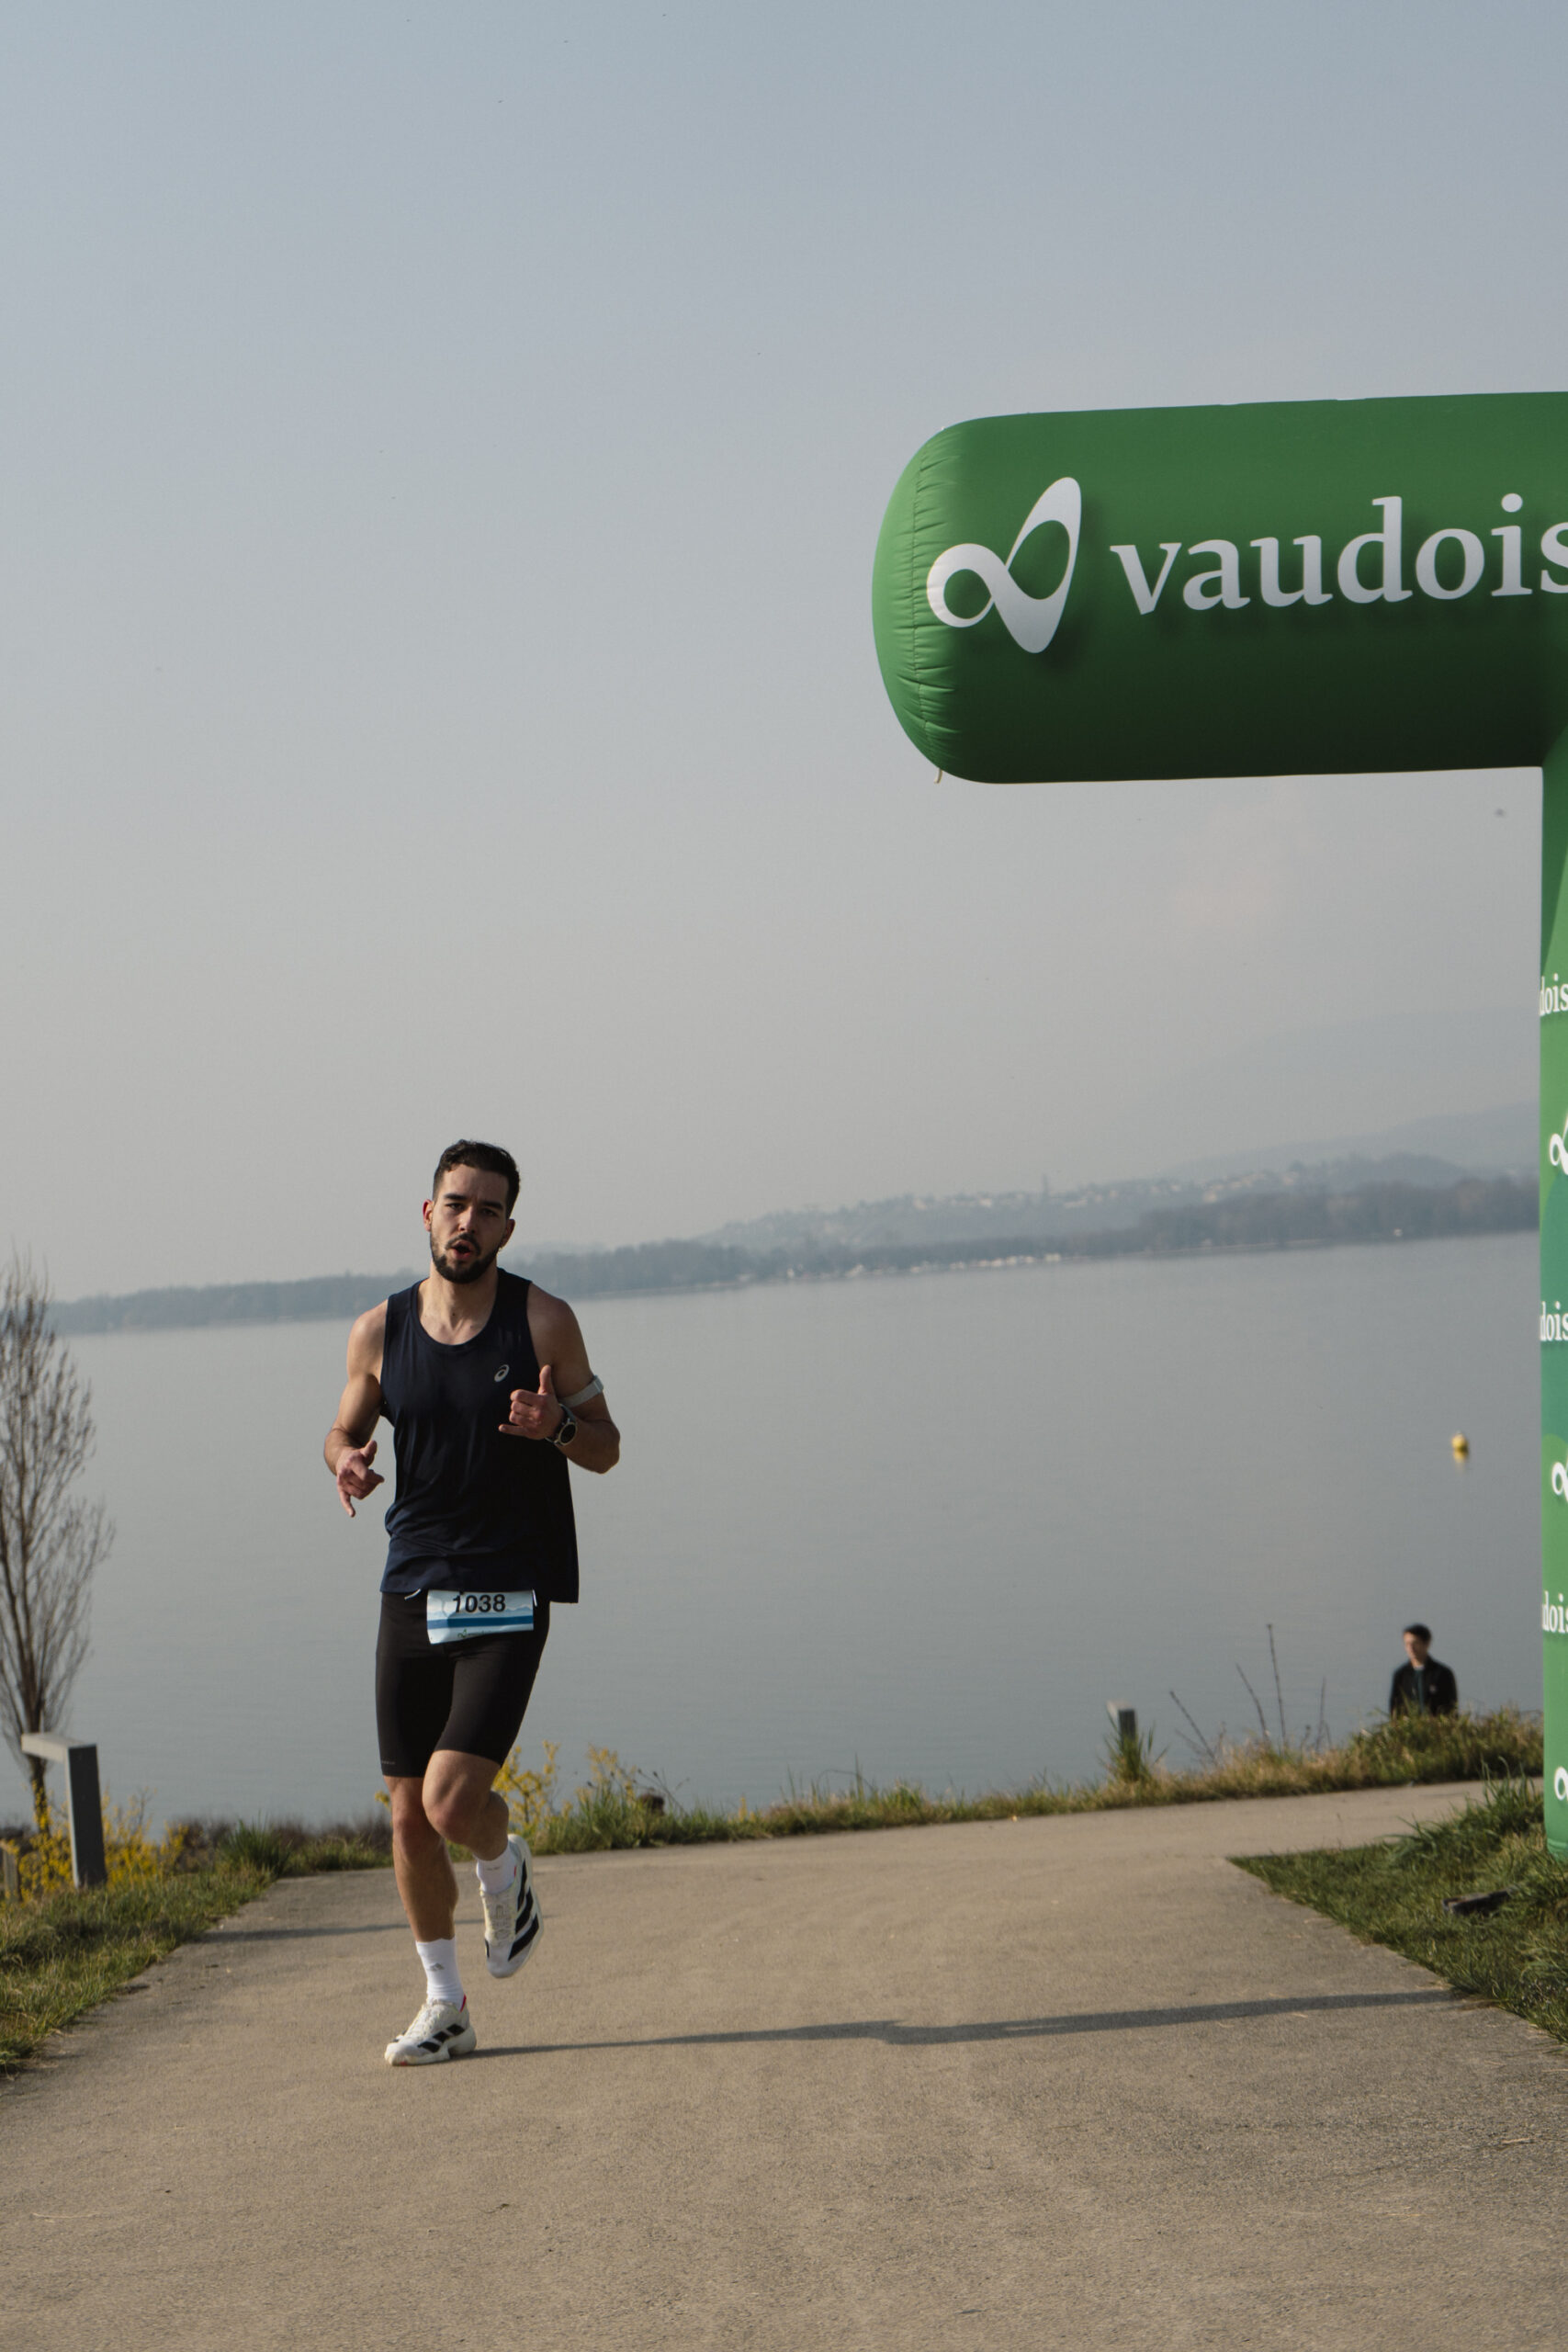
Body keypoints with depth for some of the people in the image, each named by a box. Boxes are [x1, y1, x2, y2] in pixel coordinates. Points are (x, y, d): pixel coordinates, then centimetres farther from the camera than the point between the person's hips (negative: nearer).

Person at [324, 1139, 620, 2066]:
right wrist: (346, 1461, -5)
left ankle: (508, 1873, 18)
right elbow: (346, 1429, 19)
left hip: (509, 1597, -4)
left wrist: (556, 1426, -19)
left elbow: (607, 1447, 3)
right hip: (413, 1596, 4)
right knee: (409, 1816, 6)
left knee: (453, 1799, -18)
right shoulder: (380, 1332, 4)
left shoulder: (544, 1320, -4)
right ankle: (445, 2005, 23)